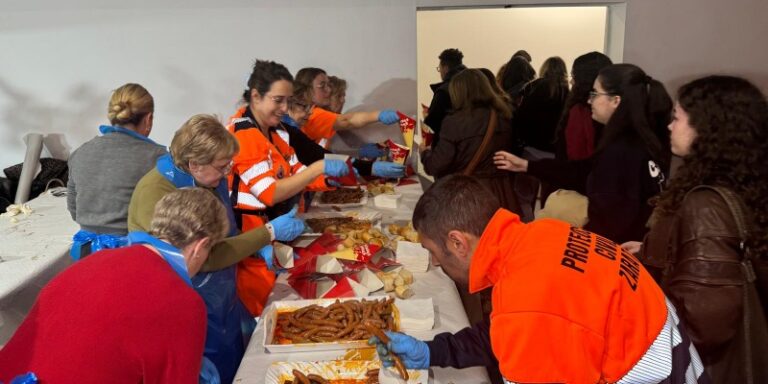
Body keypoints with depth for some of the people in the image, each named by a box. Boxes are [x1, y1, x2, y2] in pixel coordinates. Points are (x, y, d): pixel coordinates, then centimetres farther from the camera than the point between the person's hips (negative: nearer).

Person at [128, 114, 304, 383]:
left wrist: (259, 247, -5)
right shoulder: (154, 195, -25)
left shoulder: (209, 180, -2)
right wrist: (269, 233, -24)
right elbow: (205, 257, -27)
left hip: (224, 301, 7)